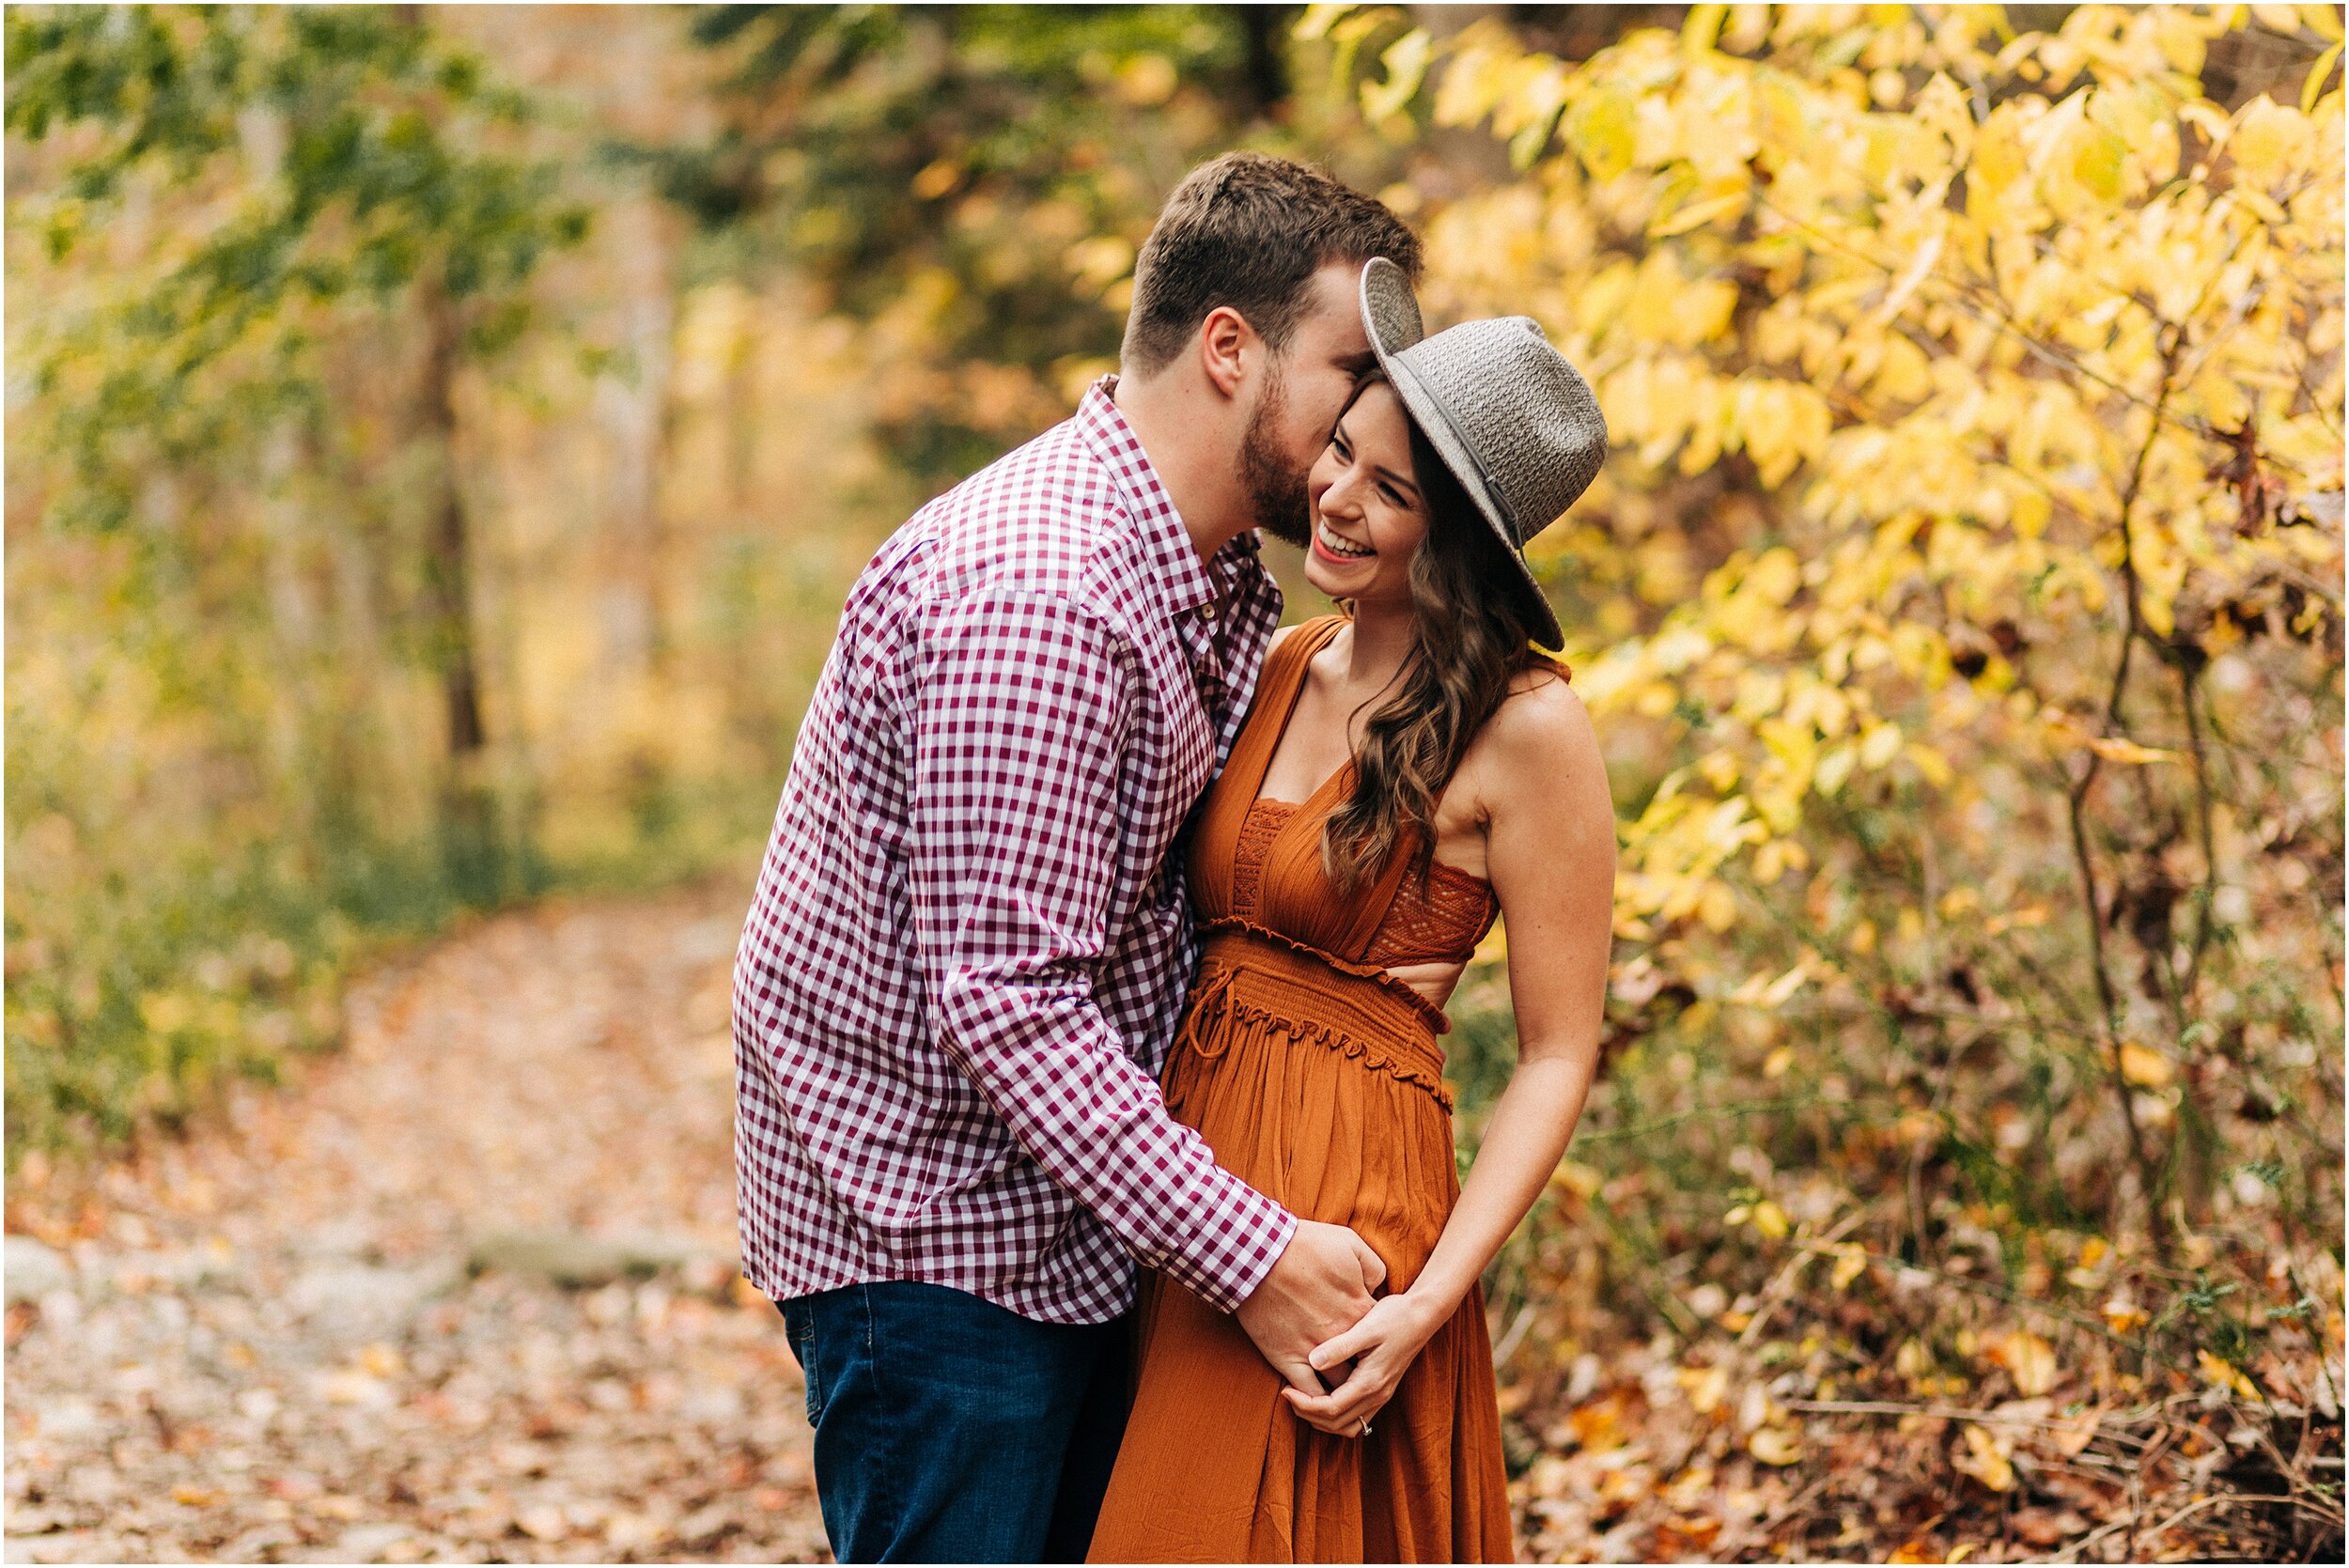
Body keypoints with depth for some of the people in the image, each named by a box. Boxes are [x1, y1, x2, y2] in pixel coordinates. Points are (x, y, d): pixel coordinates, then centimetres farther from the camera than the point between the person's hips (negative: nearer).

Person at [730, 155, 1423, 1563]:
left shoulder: (1226, 588, 8)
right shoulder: (1029, 595, -25)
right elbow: (1007, 1002, -28)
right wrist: (1248, 1256, -25)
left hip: (1089, 1224, 10)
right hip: (928, 1229, -9)